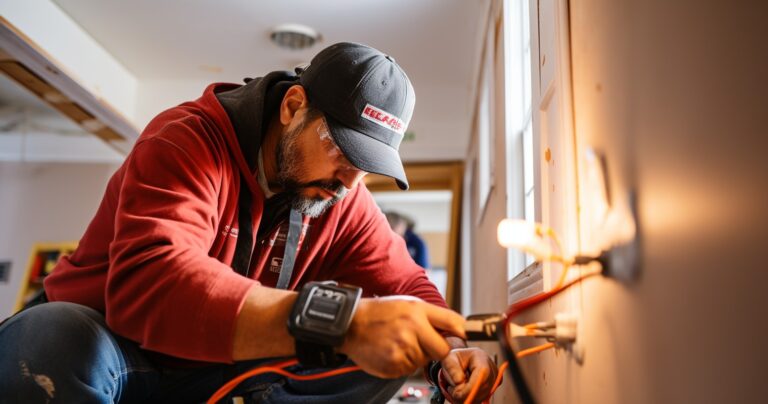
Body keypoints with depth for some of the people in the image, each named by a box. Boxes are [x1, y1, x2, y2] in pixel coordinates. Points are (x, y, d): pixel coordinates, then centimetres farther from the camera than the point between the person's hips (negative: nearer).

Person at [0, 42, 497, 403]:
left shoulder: (345, 200, -5)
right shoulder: (189, 141, -22)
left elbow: (406, 285, 0)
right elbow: (145, 283, -39)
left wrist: (450, 347, -25)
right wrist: (341, 319, -50)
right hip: (103, 351, -4)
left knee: (382, 360, -14)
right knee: (56, 341, -39)